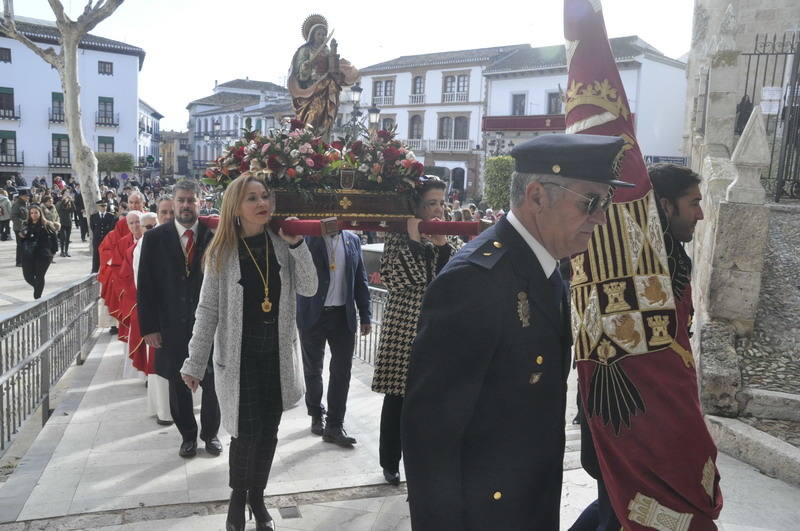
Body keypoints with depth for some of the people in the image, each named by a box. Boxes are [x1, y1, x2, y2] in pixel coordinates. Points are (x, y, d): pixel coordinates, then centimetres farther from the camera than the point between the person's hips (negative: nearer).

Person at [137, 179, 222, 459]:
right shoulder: (155, 238, 0)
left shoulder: (215, 236, -2)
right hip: (172, 327, 1)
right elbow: (145, 286, 0)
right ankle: (188, 435, 31)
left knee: (211, 383, 9)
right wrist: (149, 327, -5)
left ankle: (210, 433, 29)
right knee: (178, 386, 12)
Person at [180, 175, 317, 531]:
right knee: (246, 431, 0)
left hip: (277, 352, 3)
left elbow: (309, 288, -6)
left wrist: (297, 243, -15)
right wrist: (195, 364, -6)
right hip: (239, 354, -2)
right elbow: (208, 310, -6)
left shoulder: (281, 244, 0)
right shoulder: (222, 251, -6)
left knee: (268, 430, 11)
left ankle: (257, 496, 32)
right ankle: (237, 498, 27)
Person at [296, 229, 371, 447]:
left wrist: (365, 316, 7)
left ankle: (334, 425, 11)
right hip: (313, 314, -2)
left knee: (342, 371, 1)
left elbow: (360, 280, 9)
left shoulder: (352, 240, 7)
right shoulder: (307, 237, -4)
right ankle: (316, 415, 33)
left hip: (343, 315, 2)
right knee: (313, 370, 13)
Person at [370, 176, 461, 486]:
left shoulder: (449, 240, 10)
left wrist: (443, 244, -12)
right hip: (403, 329, -3)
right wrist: (413, 240, -17)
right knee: (396, 398, 6)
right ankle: (390, 463, 24)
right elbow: (392, 279, -16)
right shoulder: (399, 238, -2)